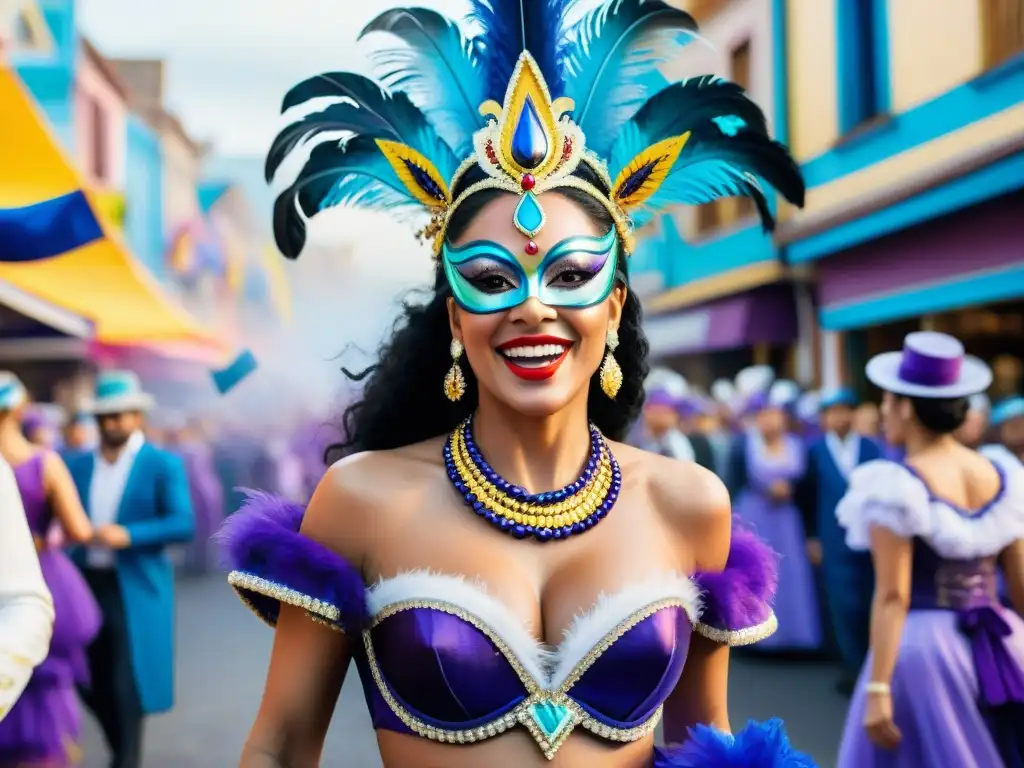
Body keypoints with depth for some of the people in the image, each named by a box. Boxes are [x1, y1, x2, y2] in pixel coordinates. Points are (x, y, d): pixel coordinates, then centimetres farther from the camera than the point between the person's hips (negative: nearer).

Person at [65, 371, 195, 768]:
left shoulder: (163, 464, -4)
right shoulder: (78, 465, 9)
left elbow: (183, 525, -12)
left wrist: (128, 535, -22)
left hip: (136, 590, -4)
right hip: (87, 586, 5)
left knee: (126, 686, -5)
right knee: (93, 686, 11)